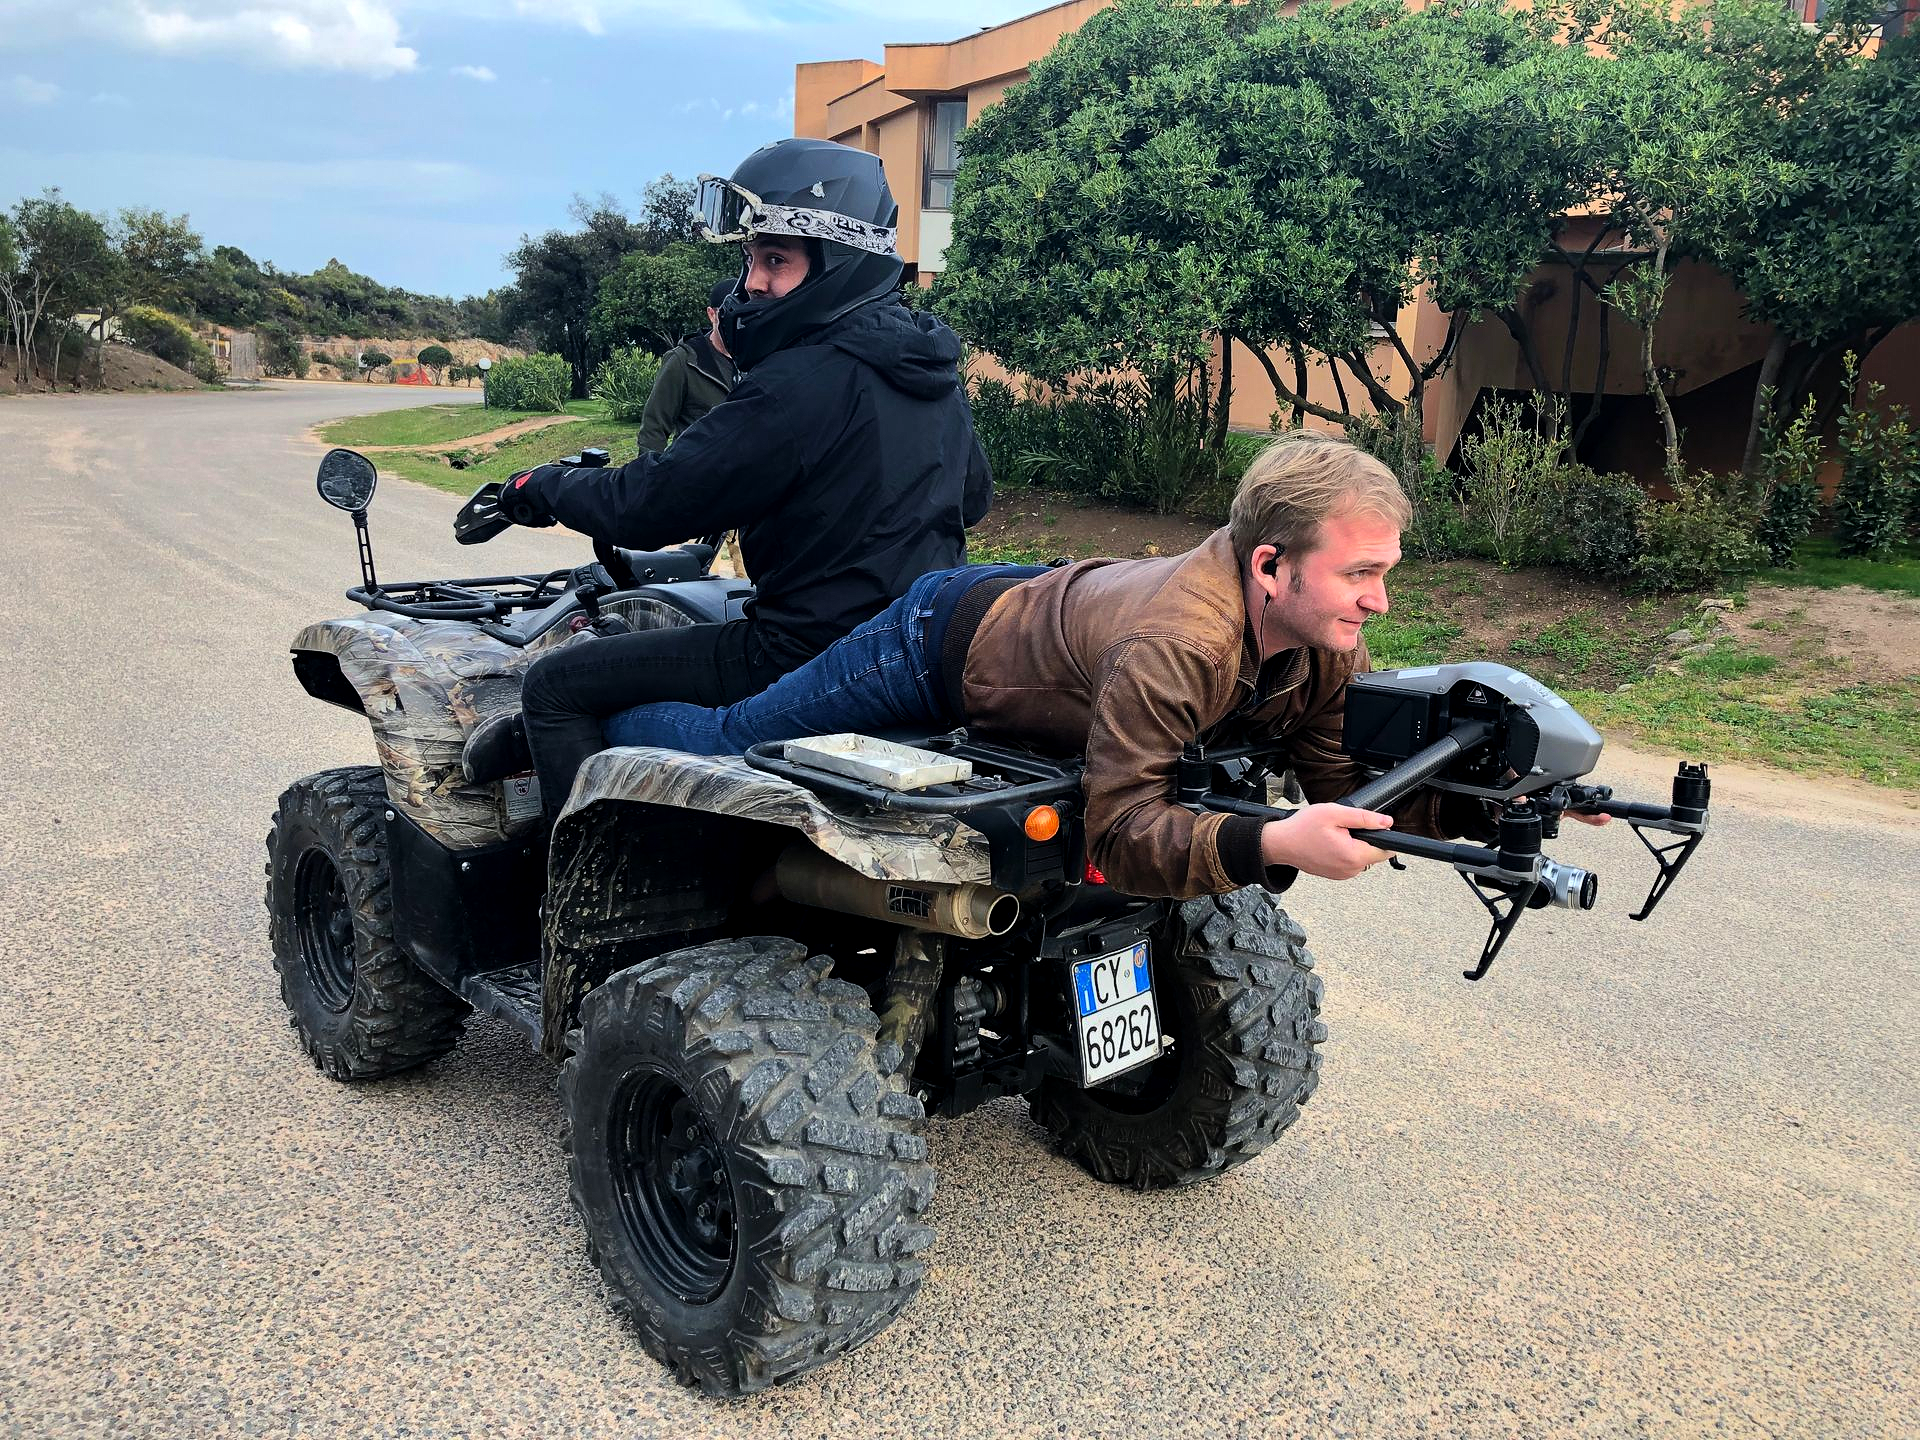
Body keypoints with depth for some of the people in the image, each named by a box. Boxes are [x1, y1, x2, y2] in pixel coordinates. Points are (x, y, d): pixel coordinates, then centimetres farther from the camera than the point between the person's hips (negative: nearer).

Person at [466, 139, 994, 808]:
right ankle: (543, 736, 43)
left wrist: (544, 487, 0)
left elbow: (646, 505, -19)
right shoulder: (935, 365, 6)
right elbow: (974, 493, 22)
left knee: (555, 683, 0)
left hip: (809, 654, -10)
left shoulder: (803, 382, -22)